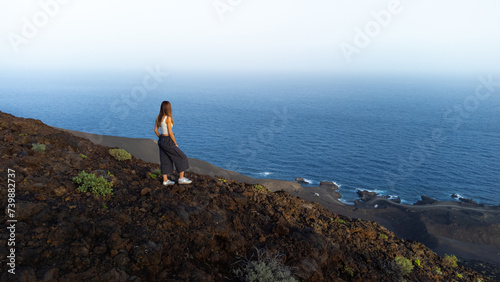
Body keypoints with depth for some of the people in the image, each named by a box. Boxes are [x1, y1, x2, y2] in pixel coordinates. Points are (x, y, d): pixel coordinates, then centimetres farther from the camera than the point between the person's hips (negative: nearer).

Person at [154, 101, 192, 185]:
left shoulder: (158, 117, 5)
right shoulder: (168, 118, -19)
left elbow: (156, 130, 11)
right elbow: (170, 133, -19)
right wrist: (176, 144, -8)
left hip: (161, 141, 8)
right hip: (168, 142, -8)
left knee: (165, 161, 14)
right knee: (181, 157, 2)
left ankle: (165, 180, 19)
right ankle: (181, 178, 4)